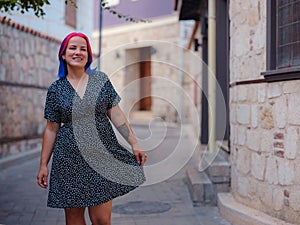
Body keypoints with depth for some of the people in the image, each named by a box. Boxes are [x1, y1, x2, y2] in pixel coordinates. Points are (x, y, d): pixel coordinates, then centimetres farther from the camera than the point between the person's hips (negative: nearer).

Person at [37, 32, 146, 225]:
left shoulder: (101, 80, 5)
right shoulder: (56, 89, 4)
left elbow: (116, 115, 5)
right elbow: (51, 129, 6)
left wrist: (135, 144, -1)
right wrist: (43, 164, 5)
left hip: (102, 157, 0)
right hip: (70, 160, 1)